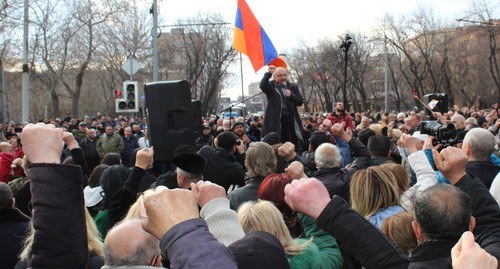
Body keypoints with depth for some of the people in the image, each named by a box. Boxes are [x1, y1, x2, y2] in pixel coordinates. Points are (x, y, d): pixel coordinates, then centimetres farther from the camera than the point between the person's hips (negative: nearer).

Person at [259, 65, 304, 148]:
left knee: (294, 145, 6)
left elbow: (300, 102, 6)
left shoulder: (293, 87, 14)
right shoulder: (271, 86, 3)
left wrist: (291, 96, -12)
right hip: (275, 120, -4)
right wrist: (268, 73, -23)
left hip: (291, 120, 4)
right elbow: (262, 86, -19)